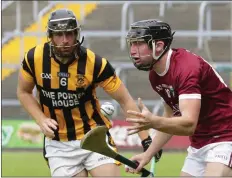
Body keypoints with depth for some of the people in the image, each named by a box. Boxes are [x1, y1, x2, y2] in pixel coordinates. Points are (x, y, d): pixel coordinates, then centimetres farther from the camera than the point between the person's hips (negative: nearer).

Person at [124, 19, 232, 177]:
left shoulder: (188, 67, -25)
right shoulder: (155, 75, 3)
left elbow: (189, 124, -36)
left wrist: (153, 122, -52)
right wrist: (148, 154, 11)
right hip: (199, 144, 9)